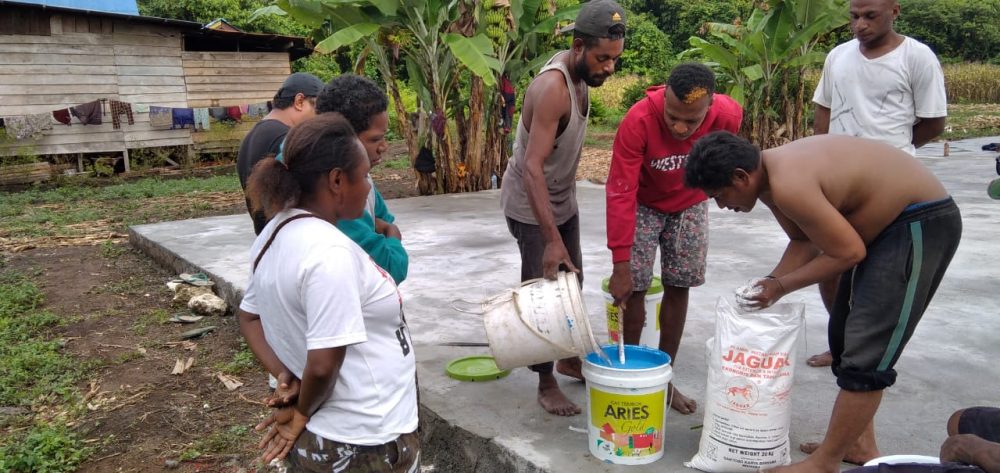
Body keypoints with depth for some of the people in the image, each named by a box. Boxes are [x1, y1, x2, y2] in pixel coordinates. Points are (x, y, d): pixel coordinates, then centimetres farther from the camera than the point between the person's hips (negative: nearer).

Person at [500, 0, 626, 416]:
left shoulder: (579, 73, -3)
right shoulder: (552, 88, -30)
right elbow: (532, 167, -37)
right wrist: (552, 239, -41)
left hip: (563, 198, 9)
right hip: (531, 203, -9)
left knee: (571, 281, 18)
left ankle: (569, 359, 36)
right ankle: (546, 385, 13)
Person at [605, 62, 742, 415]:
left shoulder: (728, 116, -26)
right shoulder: (638, 120, -35)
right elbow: (621, 193, -33)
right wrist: (620, 264, -34)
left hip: (690, 205, 3)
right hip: (643, 203, -2)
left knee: (678, 288, 5)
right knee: (634, 288, -6)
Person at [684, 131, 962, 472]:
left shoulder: (788, 184, -30)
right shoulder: (771, 176, 0)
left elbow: (848, 252, -23)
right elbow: (805, 241, 9)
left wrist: (781, 286, -14)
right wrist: (769, 283, -2)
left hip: (922, 224, -11)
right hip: (887, 222, 11)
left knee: (864, 354, -9)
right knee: (847, 335, 18)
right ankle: (859, 444, 30)